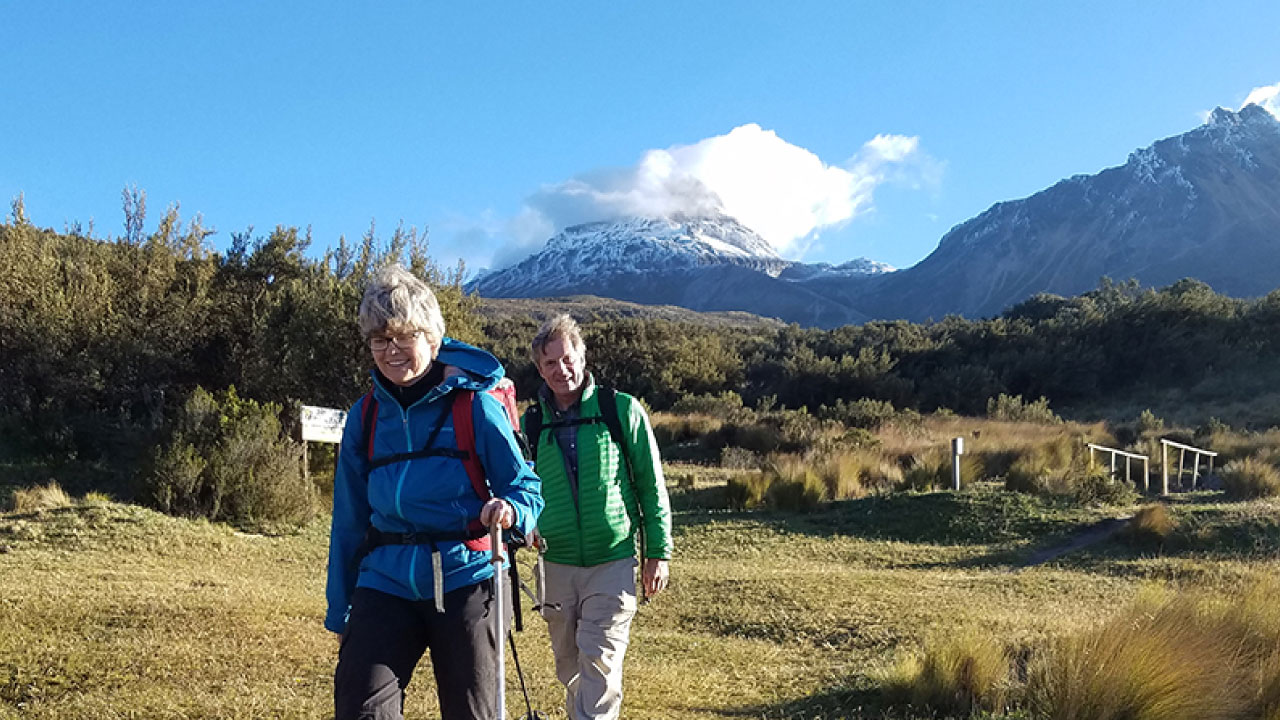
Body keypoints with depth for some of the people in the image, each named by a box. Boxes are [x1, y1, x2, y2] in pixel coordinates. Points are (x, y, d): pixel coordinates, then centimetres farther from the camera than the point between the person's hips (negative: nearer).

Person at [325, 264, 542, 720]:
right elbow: (349, 517, 14)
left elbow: (526, 486, 0)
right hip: (385, 583, 3)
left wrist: (510, 510, -25)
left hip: (464, 578, -2)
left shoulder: (475, 406, -4)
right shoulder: (365, 417, 7)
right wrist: (339, 611, 16)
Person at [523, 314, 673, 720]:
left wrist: (659, 552, -1)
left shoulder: (622, 410, -4)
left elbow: (652, 485, 0)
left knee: (600, 661, -11)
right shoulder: (531, 423, 3)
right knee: (569, 667, 14)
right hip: (557, 565, 3)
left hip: (613, 561, -3)